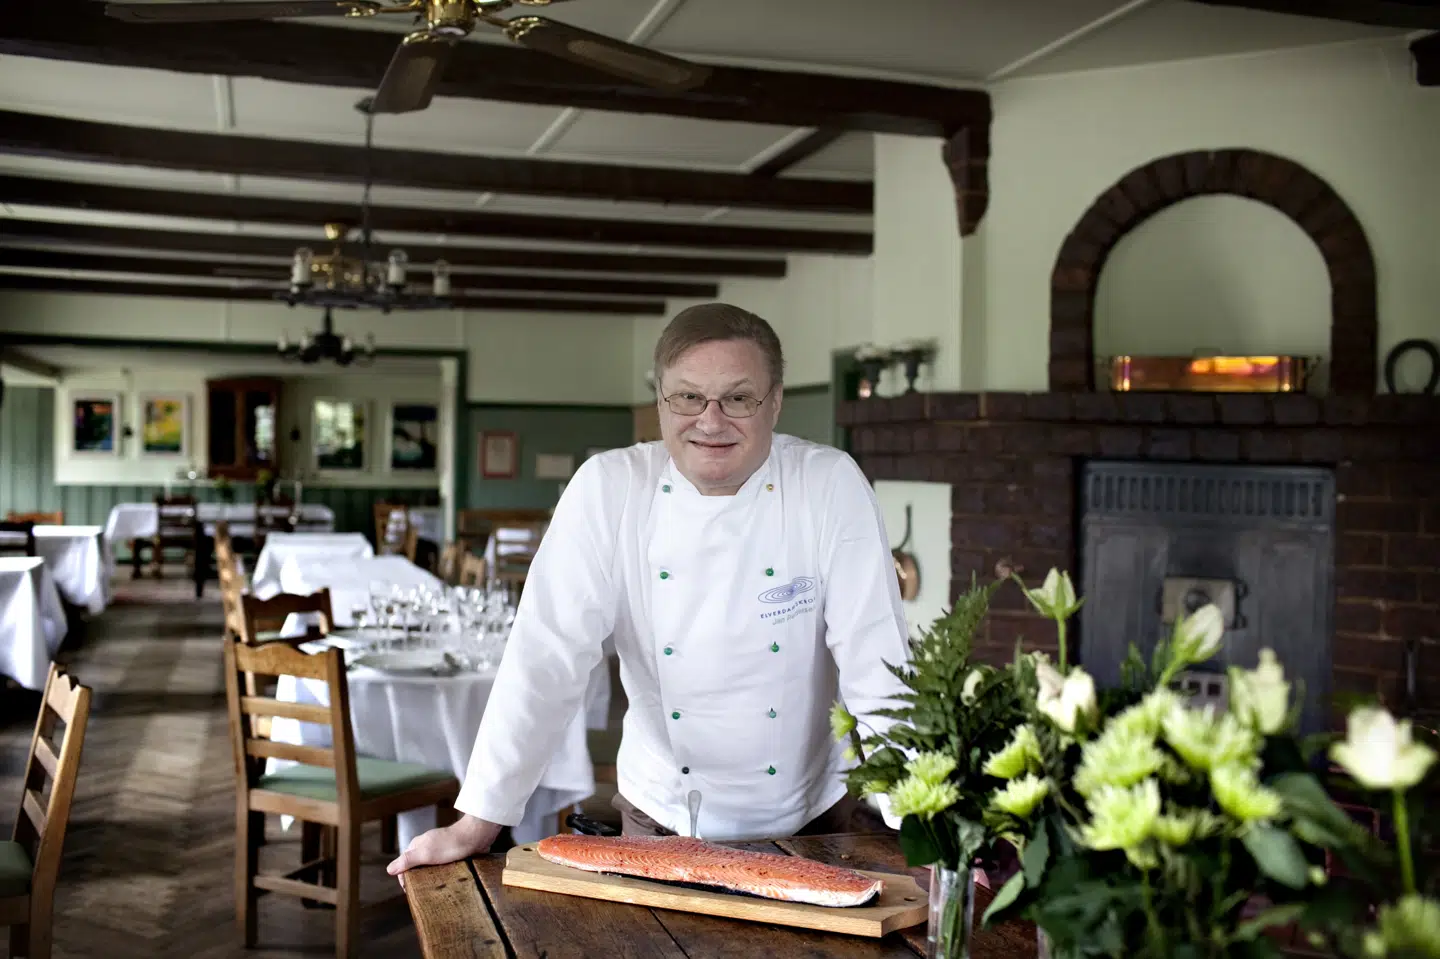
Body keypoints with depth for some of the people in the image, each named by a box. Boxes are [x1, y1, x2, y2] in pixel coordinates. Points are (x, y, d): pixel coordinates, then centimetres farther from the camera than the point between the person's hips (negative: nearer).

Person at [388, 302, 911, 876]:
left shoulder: (833, 486, -12)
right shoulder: (607, 488, -12)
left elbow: (877, 666, -14)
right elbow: (546, 658, -13)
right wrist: (477, 825, -17)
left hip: (815, 824, 0)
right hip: (662, 822, 1)